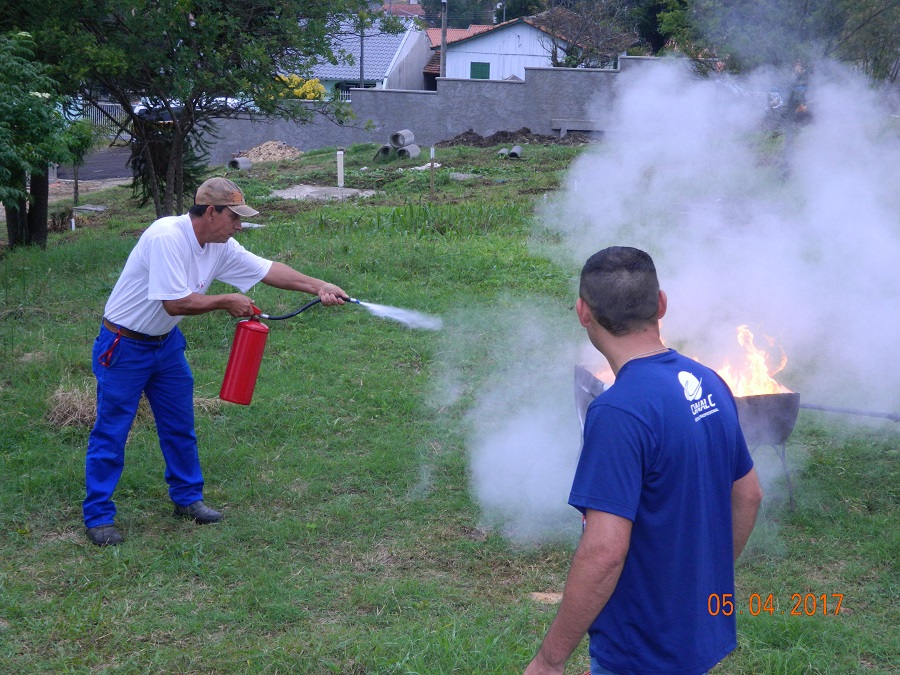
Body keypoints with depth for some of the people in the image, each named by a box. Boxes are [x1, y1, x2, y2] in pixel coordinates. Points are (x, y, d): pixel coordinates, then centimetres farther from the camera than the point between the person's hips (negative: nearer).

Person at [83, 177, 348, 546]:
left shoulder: (220, 248, -3)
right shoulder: (166, 237, -28)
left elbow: (267, 270, 4)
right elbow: (175, 303, -30)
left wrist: (319, 287, -3)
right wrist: (226, 302, -18)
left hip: (166, 343, 8)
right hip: (123, 346, -8)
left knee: (180, 426, 14)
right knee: (111, 431, -1)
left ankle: (187, 498, 30)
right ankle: (98, 515, 9)